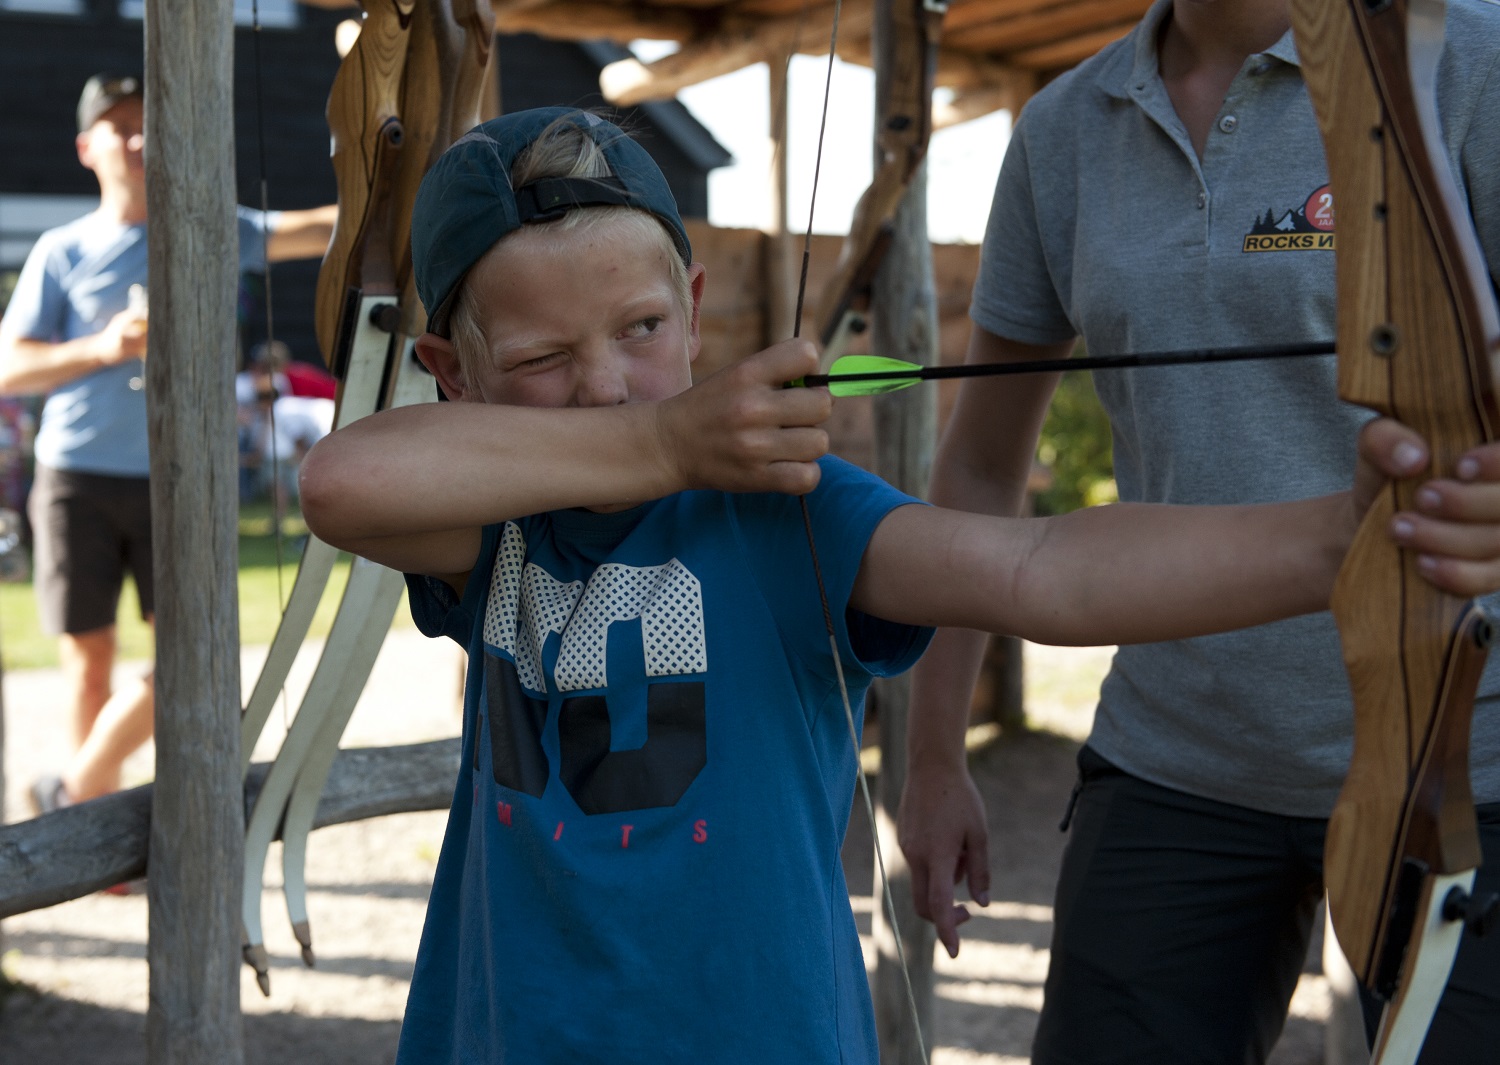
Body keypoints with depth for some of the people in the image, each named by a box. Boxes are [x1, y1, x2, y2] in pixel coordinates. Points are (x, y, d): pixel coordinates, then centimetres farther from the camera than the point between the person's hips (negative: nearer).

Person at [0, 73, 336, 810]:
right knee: (89, 657, 2)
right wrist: (100, 348, -14)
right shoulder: (61, 253, 5)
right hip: (78, 476, -1)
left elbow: (312, 230, -5)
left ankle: (75, 793, 7)